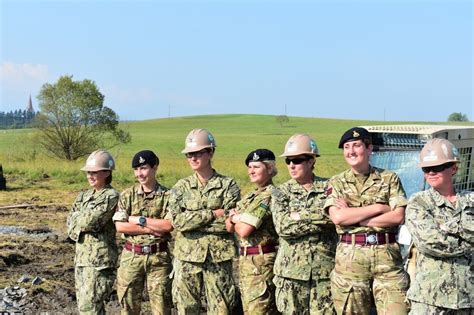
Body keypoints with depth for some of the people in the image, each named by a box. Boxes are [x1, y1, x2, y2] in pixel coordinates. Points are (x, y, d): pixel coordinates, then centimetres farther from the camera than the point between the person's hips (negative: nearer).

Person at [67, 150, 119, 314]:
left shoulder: (111, 196, -10)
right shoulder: (83, 196, 14)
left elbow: (88, 221, -18)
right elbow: (71, 225, 8)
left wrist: (78, 217, 1)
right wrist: (84, 221, -8)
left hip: (100, 259, -8)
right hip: (81, 256, 8)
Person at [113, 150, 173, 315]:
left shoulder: (167, 195, -2)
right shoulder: (127, 195, 3)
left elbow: (168, 225, -14)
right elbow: (120, 226, -7)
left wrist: (140, 220, -11)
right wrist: (151, 229, -13)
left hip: (159, 257, -2)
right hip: (131, 257, 2)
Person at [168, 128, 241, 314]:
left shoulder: (228, 185, 0)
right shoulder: (181, 187, 6)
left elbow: (230, 222, -11)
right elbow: (177, 220, -9)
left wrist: (192, 220, -10)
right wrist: (213, 214, -13)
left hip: (219, 257, -2)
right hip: (187, 257, 2)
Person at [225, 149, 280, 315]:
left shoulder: (268, 195, -15)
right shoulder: (251, 195, 15)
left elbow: (243, 230, -21)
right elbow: (229, 226, 11)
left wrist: (235, 219, 0)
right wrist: (237, 217, -11)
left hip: (260, 262, -10)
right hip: (246, 260, 10)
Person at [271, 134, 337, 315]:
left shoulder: (329, 187, 5)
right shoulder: (281, 192, 5)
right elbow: (282, 225, -12)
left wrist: (298, 217, -14)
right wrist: (321, 217, -14)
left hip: (325, 270, 0)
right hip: (291, 271, 1)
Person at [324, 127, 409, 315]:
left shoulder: (389, 178, 7)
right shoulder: (337, 182, 7)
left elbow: (399, 216, -5)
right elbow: (337, 217, -9)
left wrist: (353, 217, -8)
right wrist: (379, 207, -9)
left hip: (387, 257, 0)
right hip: (350, 257, 1)